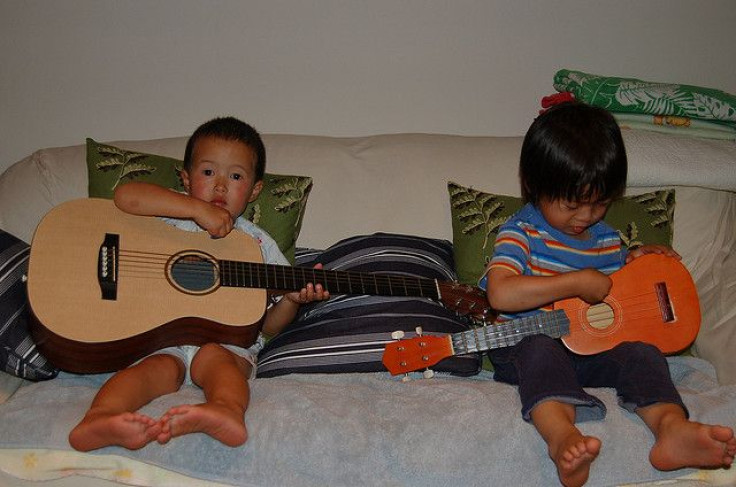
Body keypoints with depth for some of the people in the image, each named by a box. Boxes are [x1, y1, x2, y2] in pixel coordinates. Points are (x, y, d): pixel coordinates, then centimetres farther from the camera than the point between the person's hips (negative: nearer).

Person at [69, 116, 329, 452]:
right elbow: (125, 197, -11)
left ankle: (226, 412, -64)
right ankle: (98, 420, -58)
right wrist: (196, 207, -14)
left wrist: (293, 298, -7)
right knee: (159, 368, -32)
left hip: (228, 342, 1)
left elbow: (269, 325, 16)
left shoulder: (259, 245, 16)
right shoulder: (172, 216, 12)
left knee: (214, 357, -33)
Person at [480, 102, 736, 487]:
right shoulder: (521, 231, -5)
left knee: (642, 352, -21)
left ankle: (673, 426, -46)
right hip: (524, 348, -5)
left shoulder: (607, 239, 15)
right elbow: (501, 294, -21)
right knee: (542, 349, -37)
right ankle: (562, 436, -60)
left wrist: (633, 263, 8)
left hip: (591, 348, 5)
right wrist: (577, 283, -20)